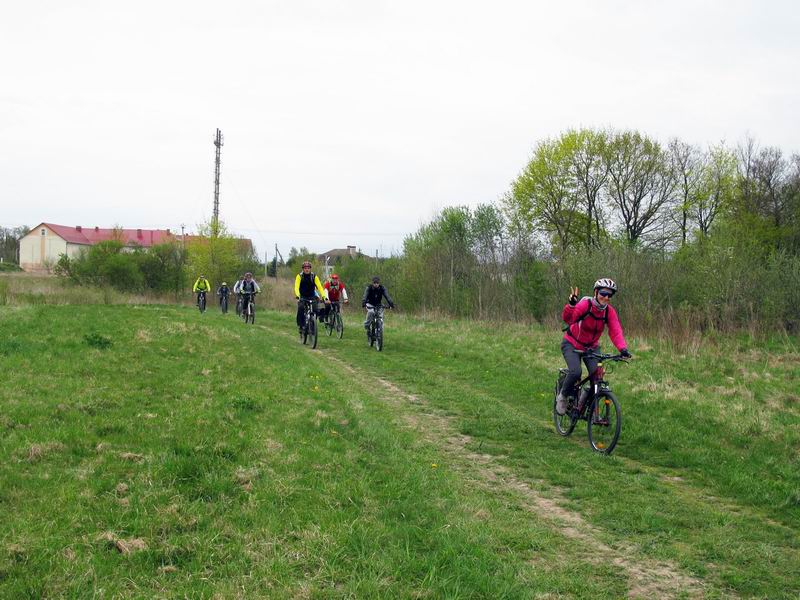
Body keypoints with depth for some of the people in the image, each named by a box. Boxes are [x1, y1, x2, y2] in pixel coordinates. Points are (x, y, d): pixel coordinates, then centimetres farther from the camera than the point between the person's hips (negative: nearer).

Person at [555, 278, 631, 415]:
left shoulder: (609, 311, -11)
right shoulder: (585, 304, -25)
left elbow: (616, 331, -21)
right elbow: (567, 318, -41)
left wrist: (623, 349, -38)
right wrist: (571, 305, -62)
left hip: (591, 347, 4)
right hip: (572, 344, -4)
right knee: (575, 372, -26)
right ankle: (562, 396, 2)